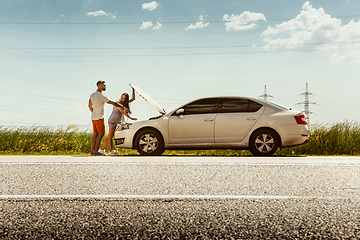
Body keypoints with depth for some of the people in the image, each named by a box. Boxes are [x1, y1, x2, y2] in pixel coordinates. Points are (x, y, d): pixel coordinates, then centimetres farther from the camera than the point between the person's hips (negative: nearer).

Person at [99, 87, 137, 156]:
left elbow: (133, 99, 13)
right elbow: (122, 111, -21)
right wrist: (130, 118, -24)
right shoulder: (118, 103, -14)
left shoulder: (124, 103, 10)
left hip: (117, 121, 8)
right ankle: (111, 151, -5)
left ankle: (102, 149, 13)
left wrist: (133, 90, 2)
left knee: (110, 136, 8)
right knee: (110, 135, -3)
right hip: (112, 120, -8)